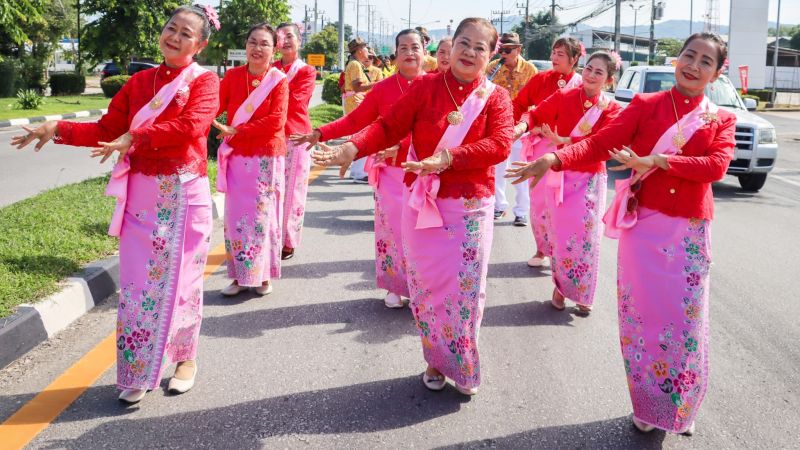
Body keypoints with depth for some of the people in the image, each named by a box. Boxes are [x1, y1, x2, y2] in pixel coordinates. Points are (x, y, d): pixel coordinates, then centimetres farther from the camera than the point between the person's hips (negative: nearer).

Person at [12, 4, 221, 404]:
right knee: (136, 282, 4)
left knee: (180, 280, 6)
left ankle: (186, 358, 26)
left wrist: (134, 138, -24)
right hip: (141, 196, 4)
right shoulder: (139, 82, 11)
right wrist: (57, 128, -1)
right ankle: (136, 373, 14)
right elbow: (107, 129, 11)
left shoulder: (205, 82, -4)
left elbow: (191, 125, -23)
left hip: (184, 195, -4)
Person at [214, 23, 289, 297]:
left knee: (263, 216, 3)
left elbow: (276, 121, -15)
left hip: (267, 158, -3)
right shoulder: (233, 76, 4)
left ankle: (262, 275, 17)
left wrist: (236, 131, -15)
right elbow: (214, 107, -4)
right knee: (236, 218, 6)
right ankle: (240, 275, 17)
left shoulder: (278, 80, -5)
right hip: (237, 158, 3)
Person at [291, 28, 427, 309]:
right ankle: (395, 287, 16)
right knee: (391, 227, 4)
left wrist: (400, 145, -23)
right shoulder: (383, 88, 5)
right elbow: (355, 120, 8)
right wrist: (319, 134, -1)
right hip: (391, 170, 2)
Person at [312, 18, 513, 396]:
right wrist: (351, 149, -23)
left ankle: (463, 368, 22)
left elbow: (500, 145, -16)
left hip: (471, 207, -1)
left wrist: (447, 158, -26)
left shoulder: (496, 98, -1)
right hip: (423, 203, 1)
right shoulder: (426, 86, 0)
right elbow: (389, 126, -6)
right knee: (426, 286, 10)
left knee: (466, 290, 3)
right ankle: (436, 360, 29)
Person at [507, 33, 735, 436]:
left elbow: (716, 166, -12)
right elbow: (600, 145, -8)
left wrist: (655, 161, -21)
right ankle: (648, 405, 23)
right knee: (642, 316, 4)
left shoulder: (721, 120, 6)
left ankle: (681, 408, 27)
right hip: (643, 225, -1)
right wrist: (555, 158, -25)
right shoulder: (645, 106, 3)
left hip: (690, 232, 1)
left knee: (687, 322, 6)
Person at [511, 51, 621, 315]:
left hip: (591, 178, 0)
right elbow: (537, 115, -4)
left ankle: (583, 294, 17)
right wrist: (523, 126, -29)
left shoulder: (611, 109, -4)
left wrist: (563, 141, -28)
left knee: (587, 237, 2)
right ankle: (560, 286, 23)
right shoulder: (564, 97, -3)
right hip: (561, 174, 0)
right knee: (560, 235, 5)